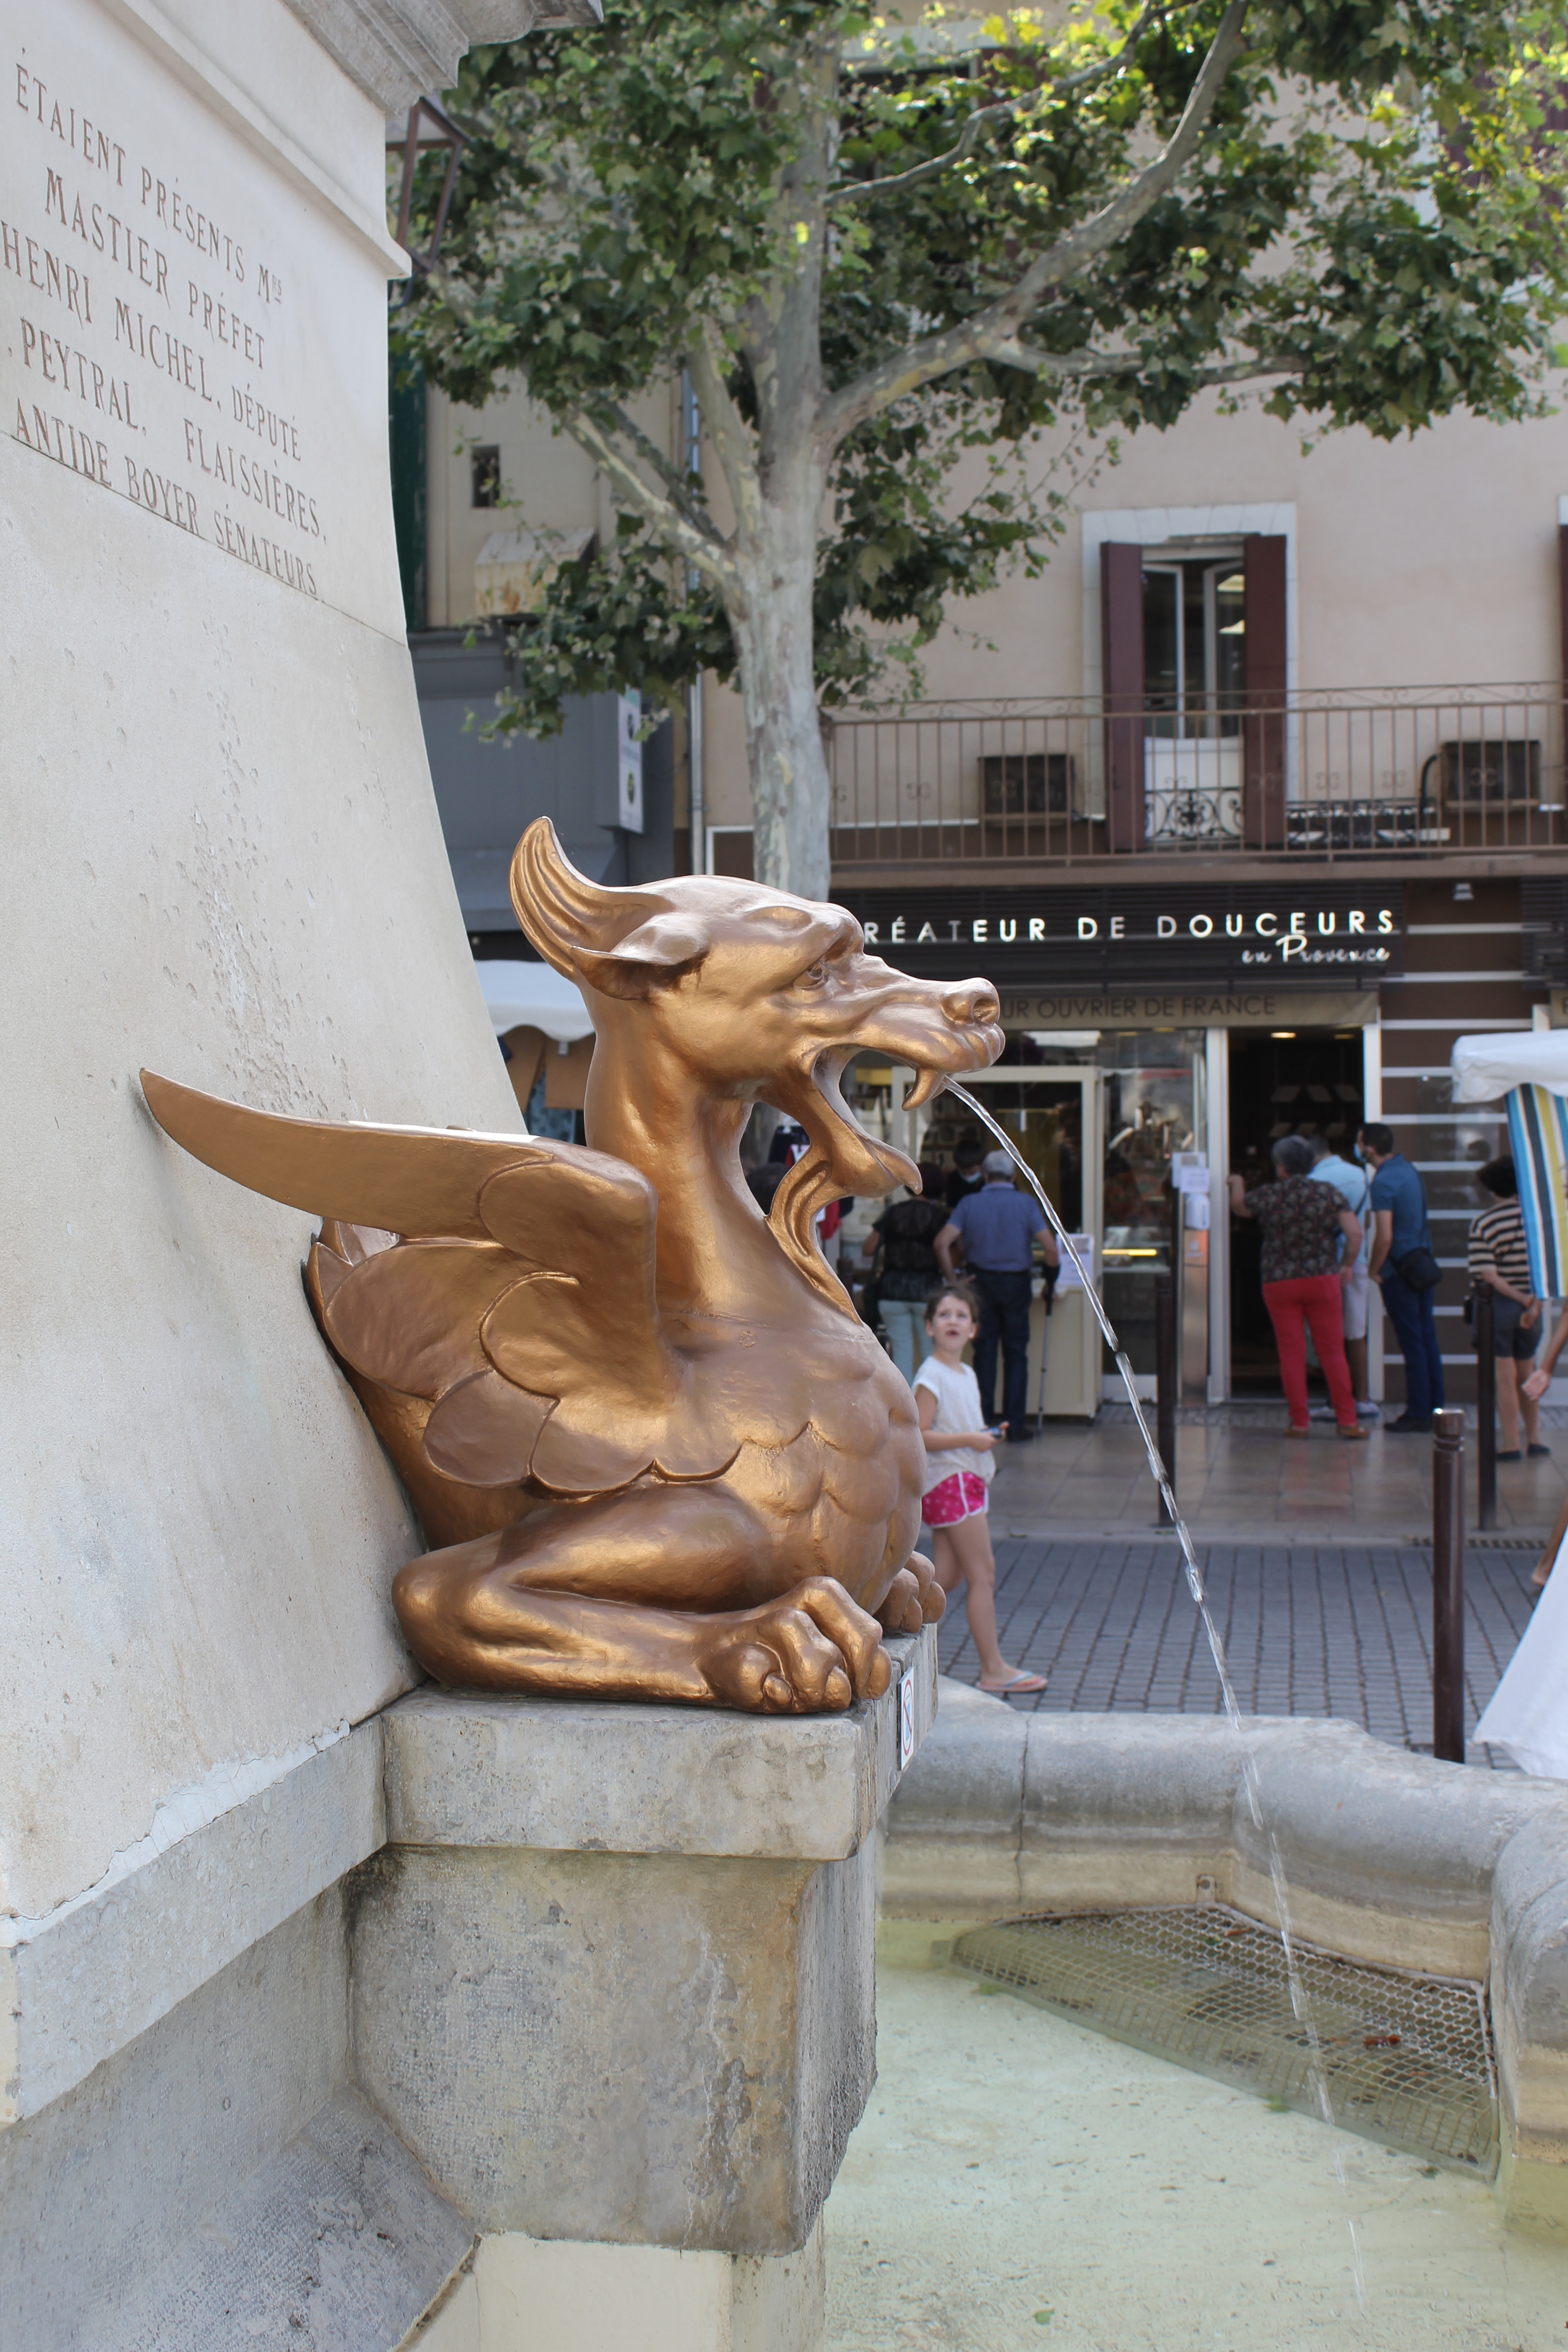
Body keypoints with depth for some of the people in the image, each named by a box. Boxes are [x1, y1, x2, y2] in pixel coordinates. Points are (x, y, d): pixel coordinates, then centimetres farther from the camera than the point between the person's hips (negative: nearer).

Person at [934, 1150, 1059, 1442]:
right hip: (1016, 1283, -1)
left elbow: (941, 1244, -12)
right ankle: (1015, 1425, 5)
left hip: (981, 1281, 1)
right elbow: (1050, 1248, -14)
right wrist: (1051, 1280, 1)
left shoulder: (970, 1203, -3)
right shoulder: (1025, 1203, -6)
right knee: (1015, 1353, 6)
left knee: (984, 1350, 8)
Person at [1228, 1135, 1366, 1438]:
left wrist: (1237, 1184, 42)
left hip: (1279, 1284, 0)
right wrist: (1347, 1266, 7)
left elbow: (1239, 1206, 21)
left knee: (1291, 1353, 5)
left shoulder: (1267, 1195, -1)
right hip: (1323, 1279, 0)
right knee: (1333, 1351, 4)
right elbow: (1355, 1233, -8)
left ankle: (1299, 1422, 6)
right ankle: (1347, 1421, 2)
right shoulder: (1327, 1193, -1)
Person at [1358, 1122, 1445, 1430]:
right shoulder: (1409, 1170, 9)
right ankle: (1435, 1407, 17)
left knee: (1412, 1343, -3)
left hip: (1399, 1271, -8)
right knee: (1427, 1338, 12)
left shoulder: (1384, 1182, -18)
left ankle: (1418, 1414, 3)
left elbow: (1384, 1237, -23)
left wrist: (1374, 1269, -9)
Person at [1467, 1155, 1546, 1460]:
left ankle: (1512, 1444, 0)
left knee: (1505, 1376, 0)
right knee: (1527, 1374, 17)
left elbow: (1487, 1275, -17)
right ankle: (1533, 1439, 21)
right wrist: (1535, 1303, -8)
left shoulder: (1483, 1223, -8)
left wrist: (1523, 1299, -13)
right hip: (1531, 1304, 3)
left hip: (1498, 1305, -3)